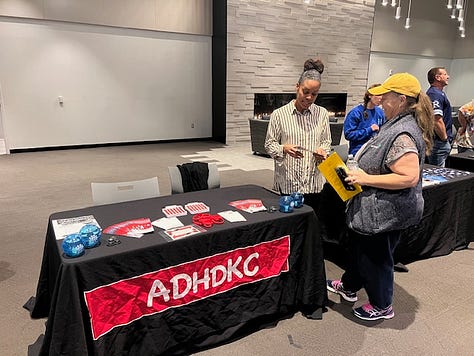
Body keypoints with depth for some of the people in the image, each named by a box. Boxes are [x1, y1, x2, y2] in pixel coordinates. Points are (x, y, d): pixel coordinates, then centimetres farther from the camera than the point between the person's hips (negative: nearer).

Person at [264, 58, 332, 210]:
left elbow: (326, 142, 12)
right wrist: (284, 149, -19)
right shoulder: (279, 114, -3)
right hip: (288, 182, -2)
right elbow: (269, 144, 1)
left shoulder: (322, 114, 4)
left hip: (314, 182, 2)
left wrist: (322, 151, -10)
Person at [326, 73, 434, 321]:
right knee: (358, 248, 25)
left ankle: (382, 306, 33)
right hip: (374, 208, 10)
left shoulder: (402, 134, -27)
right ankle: (349, 287, 48)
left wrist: (366, 179, -28)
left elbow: (409, 177, -33)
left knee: (375, 257, 10)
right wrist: (362, 175, 10)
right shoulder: (396, 124, 6)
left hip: (384, 213, -10)